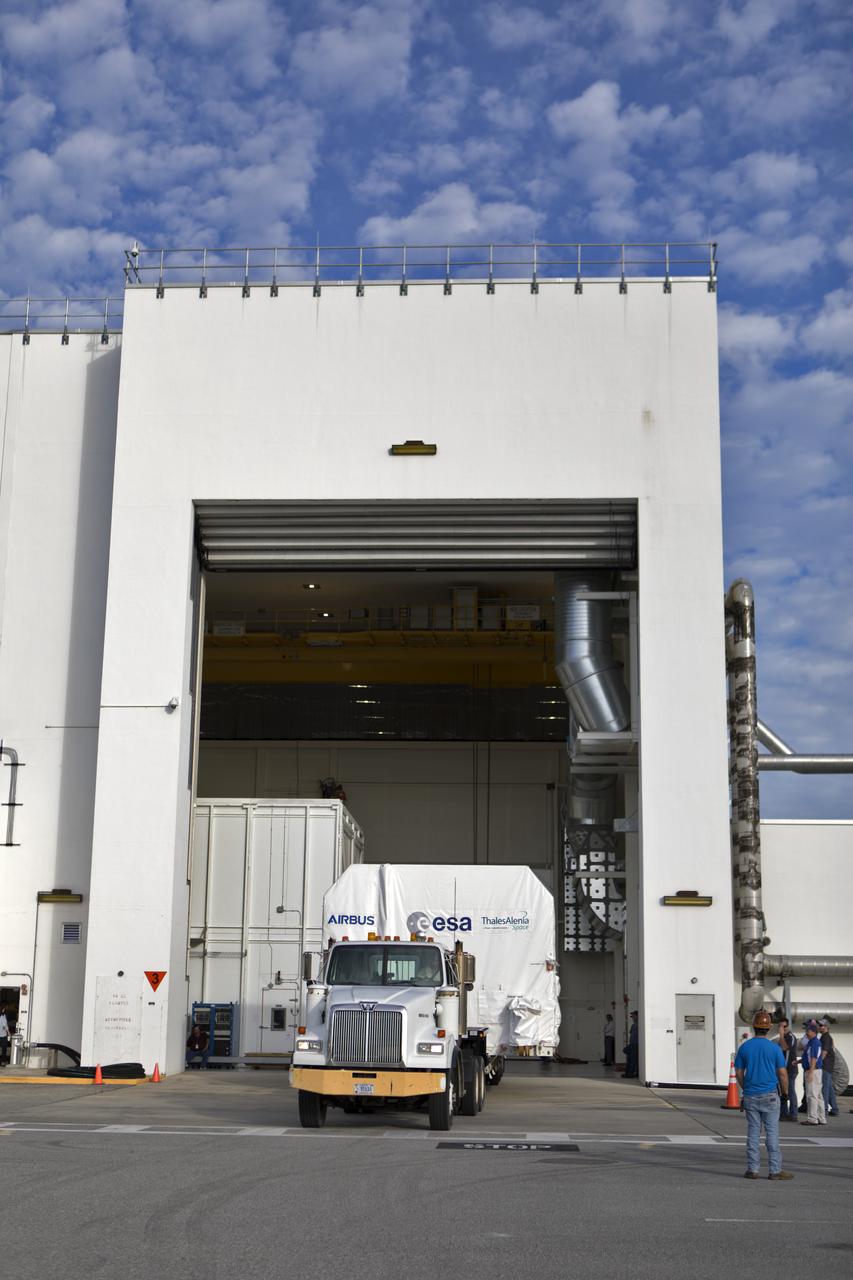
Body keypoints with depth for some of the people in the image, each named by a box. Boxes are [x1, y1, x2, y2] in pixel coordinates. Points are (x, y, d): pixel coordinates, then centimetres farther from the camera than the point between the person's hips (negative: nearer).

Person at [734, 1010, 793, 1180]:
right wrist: (785, 1091, 11)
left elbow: (739, 1073, 5)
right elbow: (782, 1073, -5)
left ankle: (752, 1169, 9)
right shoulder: (774, 1048, -7)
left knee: (753, 1132, 8)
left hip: (750, 1096, 3)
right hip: (769, 1096, -3)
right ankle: (775, 1170, 1)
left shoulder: (744, 1047, 1)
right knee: (772, 1132, 1)